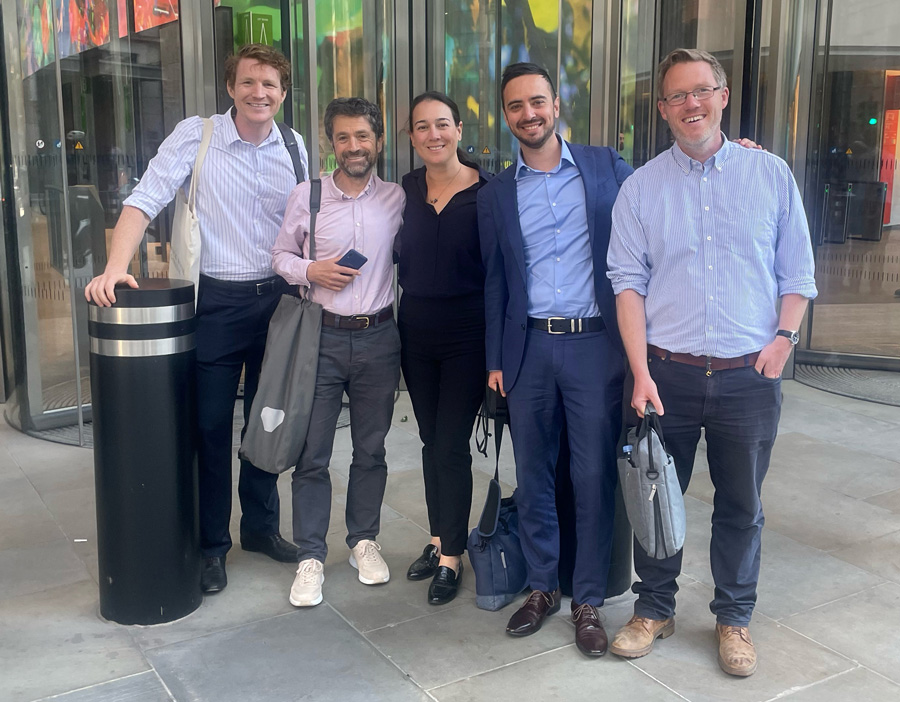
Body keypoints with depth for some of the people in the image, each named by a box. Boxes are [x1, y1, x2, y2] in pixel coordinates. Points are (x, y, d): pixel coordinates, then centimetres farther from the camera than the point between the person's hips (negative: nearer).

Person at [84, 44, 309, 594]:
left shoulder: (293, 147, 5)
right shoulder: (196, 136, -6)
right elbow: (145, 200, -13)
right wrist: (116, 268, -26)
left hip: (278, 298, 4)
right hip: (217, 299, -3)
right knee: (211, 425, 3)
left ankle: (261, 526, 32)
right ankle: (211, 544, 19)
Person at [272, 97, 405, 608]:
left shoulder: (397, 198, 2)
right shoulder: (307, 195, 0)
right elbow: (281, 254, 7)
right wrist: (310, 270, -11)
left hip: (378, 337, 1)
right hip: (322, 337, -1)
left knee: (371, 449, 13)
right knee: (312, 453, 2)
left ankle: (364, 540, 30)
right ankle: (311, 556, 15)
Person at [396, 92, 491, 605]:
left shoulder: (487, 192, -8)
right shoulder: (404, 191, 4)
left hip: (469, 333, -4)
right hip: (416, 331, 5)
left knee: (452, 445, -2)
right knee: (431, 441, 14)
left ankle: (452, 557, 12)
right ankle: (440, 540, 29)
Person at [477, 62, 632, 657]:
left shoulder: (606, 168, 5)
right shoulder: (496, 194, 10)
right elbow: (495, 283, 11)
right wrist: (496, 360, 8)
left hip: (595, 344, -2)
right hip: (528, 348, 2)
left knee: (595, 476, 2)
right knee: (532, 475, 10)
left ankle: (589, 601, 18)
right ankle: (543, 587, 28)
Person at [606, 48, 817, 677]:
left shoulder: (771, 175, 4)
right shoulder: (641, 187, 2)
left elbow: (797, 275, 7)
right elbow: (629, 283, -2)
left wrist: (784, 337, -9)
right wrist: (641, 373, -9)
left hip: (749, 376, 1)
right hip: (667, 372, 0)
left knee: (741, 505, 12)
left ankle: (734, 617, 31)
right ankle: (655, 609, 30)